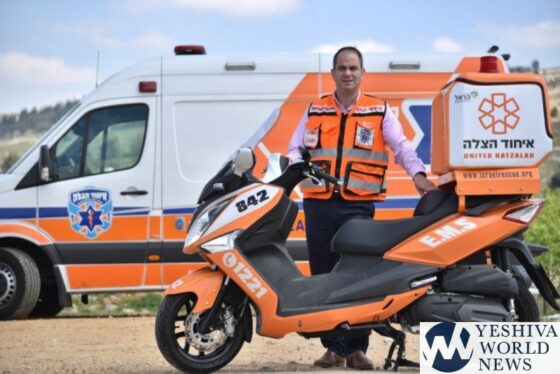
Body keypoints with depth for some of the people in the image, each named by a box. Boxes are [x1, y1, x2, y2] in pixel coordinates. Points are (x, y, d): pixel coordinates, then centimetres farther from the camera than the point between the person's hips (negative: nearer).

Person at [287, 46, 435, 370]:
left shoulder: (380, 111, 8)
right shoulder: (314, 111, 14)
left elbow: (401, 145, -2)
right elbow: (296, 149, 12)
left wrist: (418, 174, -19)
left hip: (359, 205, -2)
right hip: (318, 204, 3)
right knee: (324, 275, 3)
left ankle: (356, 347, -2)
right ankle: (333, 347, 10)